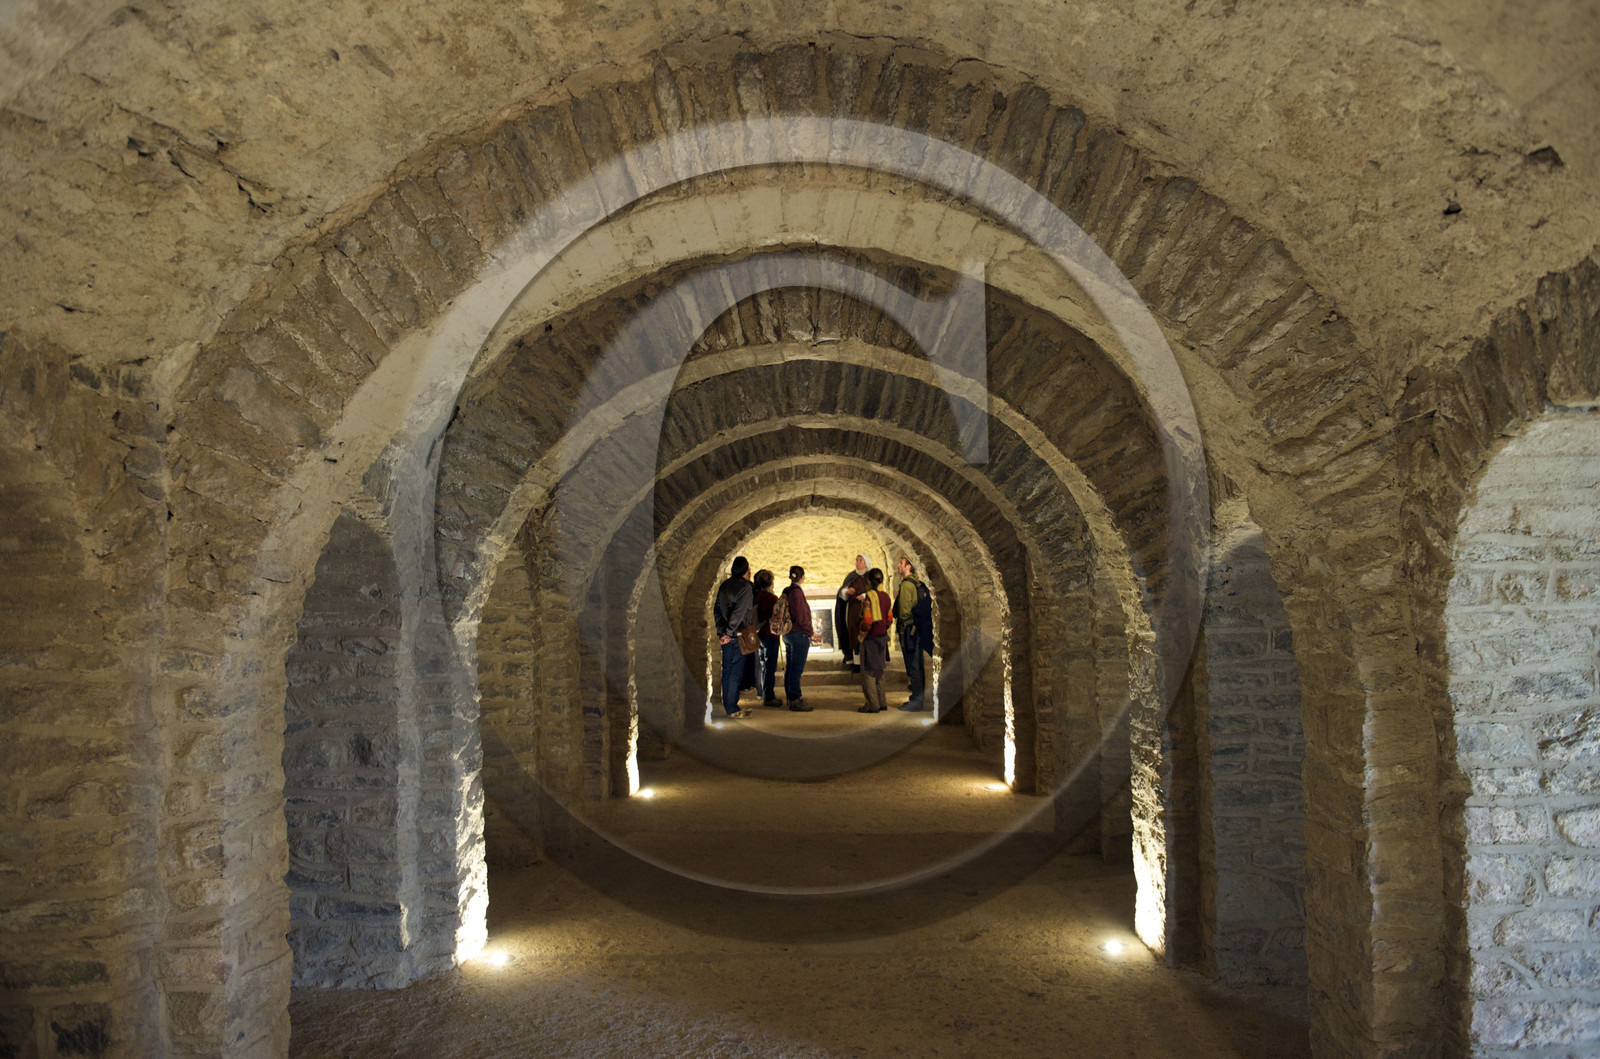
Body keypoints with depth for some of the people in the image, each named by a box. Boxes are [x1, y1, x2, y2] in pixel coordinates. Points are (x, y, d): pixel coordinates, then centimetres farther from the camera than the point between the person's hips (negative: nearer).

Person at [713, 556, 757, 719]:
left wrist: (721, 632, 7)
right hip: (738, 636, -7)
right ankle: (732, 709, -2)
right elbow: (739, 613, -19)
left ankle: (728, 706, 18)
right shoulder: (746, 587, -12)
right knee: (735, 672, -4)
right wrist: (729, 633, -15)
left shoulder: (724, 585, 12)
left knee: (727, 671, 12)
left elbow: (717, 610, 11)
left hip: (727, 637, 7)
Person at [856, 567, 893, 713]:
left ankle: (873, 705, -1)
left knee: (868, 671, -1)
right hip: (883, 636, 7)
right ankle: (880, 702, 21)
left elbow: (867, 620, -22)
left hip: (871, 637, -7)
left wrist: (862, 634, -8)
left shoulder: (869, 596, -17)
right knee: (879, 670, 17)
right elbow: (889, 617, 11)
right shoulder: (886, 596, 5)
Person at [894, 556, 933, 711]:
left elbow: (904, 608, -17)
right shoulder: (917, 583, 14)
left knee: (912, 665, -6)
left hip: (908, 628, -10)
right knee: (918, 665, 14)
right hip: (918, 628, 10)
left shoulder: (906, 584, -14)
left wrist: (902, 628, -12)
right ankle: (920, 698, 21)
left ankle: (917, 700, -4)